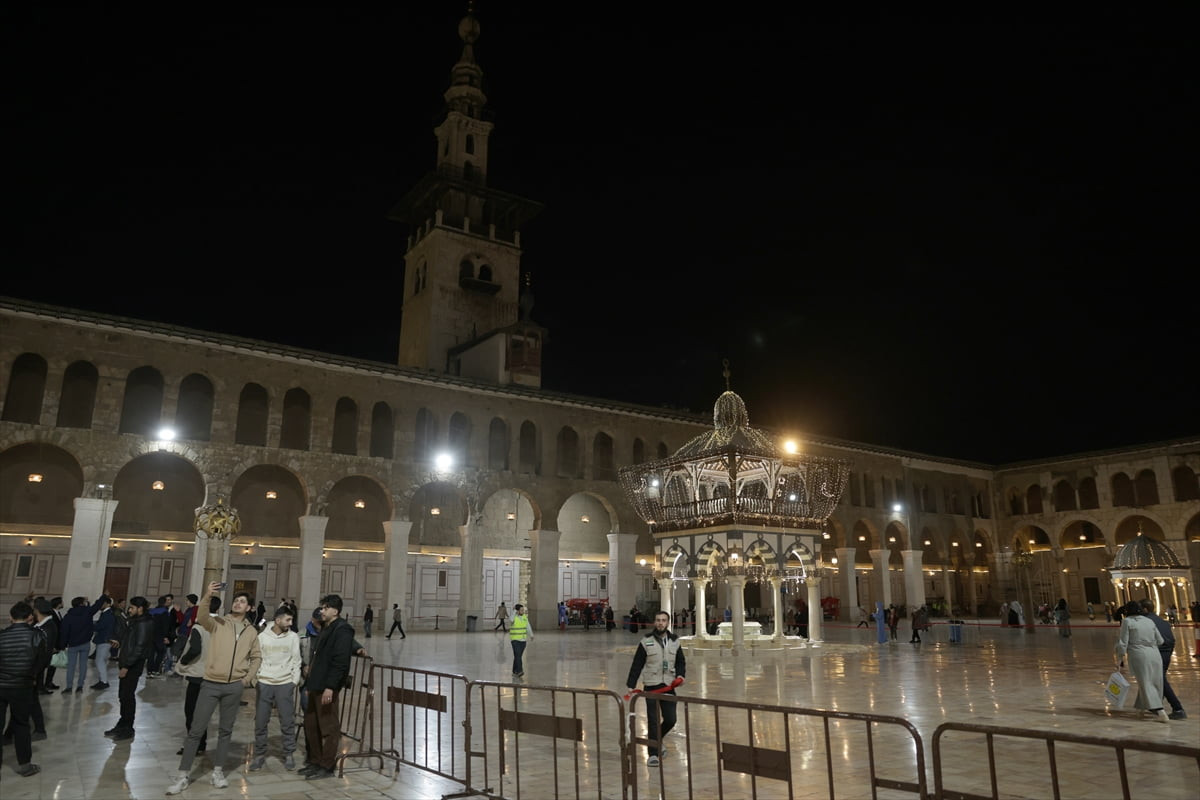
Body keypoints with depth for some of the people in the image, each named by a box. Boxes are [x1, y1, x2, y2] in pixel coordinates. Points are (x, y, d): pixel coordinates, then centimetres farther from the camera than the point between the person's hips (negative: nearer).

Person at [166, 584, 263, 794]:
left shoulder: (251, 631, 8)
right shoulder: (218, 623, 0)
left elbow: (256, 657, 17)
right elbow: (202, 618, -23)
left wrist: (248, 678, 4)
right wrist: (209, 597, -39)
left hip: (234, 686, 2)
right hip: (211, 684, -2)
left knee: (225, 730, 10)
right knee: (196, 730, 0)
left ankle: (218, 771, 22)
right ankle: (183, 775, 10)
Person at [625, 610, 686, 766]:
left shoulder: (674, 641, 6)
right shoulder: (646, 641, -5)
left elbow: (681, 662, 15)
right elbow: (637, 664, -4)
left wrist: (680, 675, -4)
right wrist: (631, 685, -7)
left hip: (668, 686, 3)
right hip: (651, 686, -3)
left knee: (671, 719, 5)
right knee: (653, 721, -3)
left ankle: (657, 740, 33)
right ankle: (652, 754, 8)